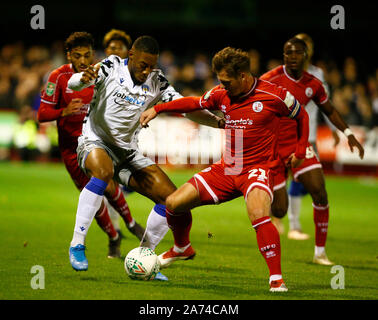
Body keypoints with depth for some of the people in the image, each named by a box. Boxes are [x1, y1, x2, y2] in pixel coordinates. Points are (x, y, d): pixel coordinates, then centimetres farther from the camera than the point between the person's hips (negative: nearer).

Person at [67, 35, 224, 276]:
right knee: (103, 172, -40)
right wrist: (83, 78, -49)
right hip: (95, 142, -6)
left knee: (172, 198, -6)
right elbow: (73, 84, -24)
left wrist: (218, 121, -19)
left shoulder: (156, 83, 2)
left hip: (128, 152, 6)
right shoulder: (112, 68, -11)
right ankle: (77, 245, -35)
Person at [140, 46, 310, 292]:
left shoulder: (273, 95, -11)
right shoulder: (221, 95, 2)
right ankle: (182, 249, 33)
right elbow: (195, 103, 21)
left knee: (258, 215, -36)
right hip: (226, 169, 6)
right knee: (174, 203, 2)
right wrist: (157, 109, 14)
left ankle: (277, 279, -27)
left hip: (258, 169, -6)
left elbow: (302, 116, 6)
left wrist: (300, 152, 4)